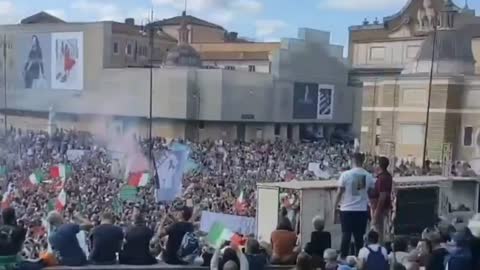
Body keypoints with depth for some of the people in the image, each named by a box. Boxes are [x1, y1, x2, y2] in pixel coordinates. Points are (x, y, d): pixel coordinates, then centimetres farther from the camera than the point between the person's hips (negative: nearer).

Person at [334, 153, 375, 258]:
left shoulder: (346, 174, -10)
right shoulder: (368, 176, -1)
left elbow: (340, 192, -7)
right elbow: (370, 192, 6)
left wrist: (335, 206, 3)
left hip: (347, 209, -2)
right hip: (362, 210, 2)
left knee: (346, 235, 5)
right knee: (359, 236, 10)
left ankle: (343, 257, 6)